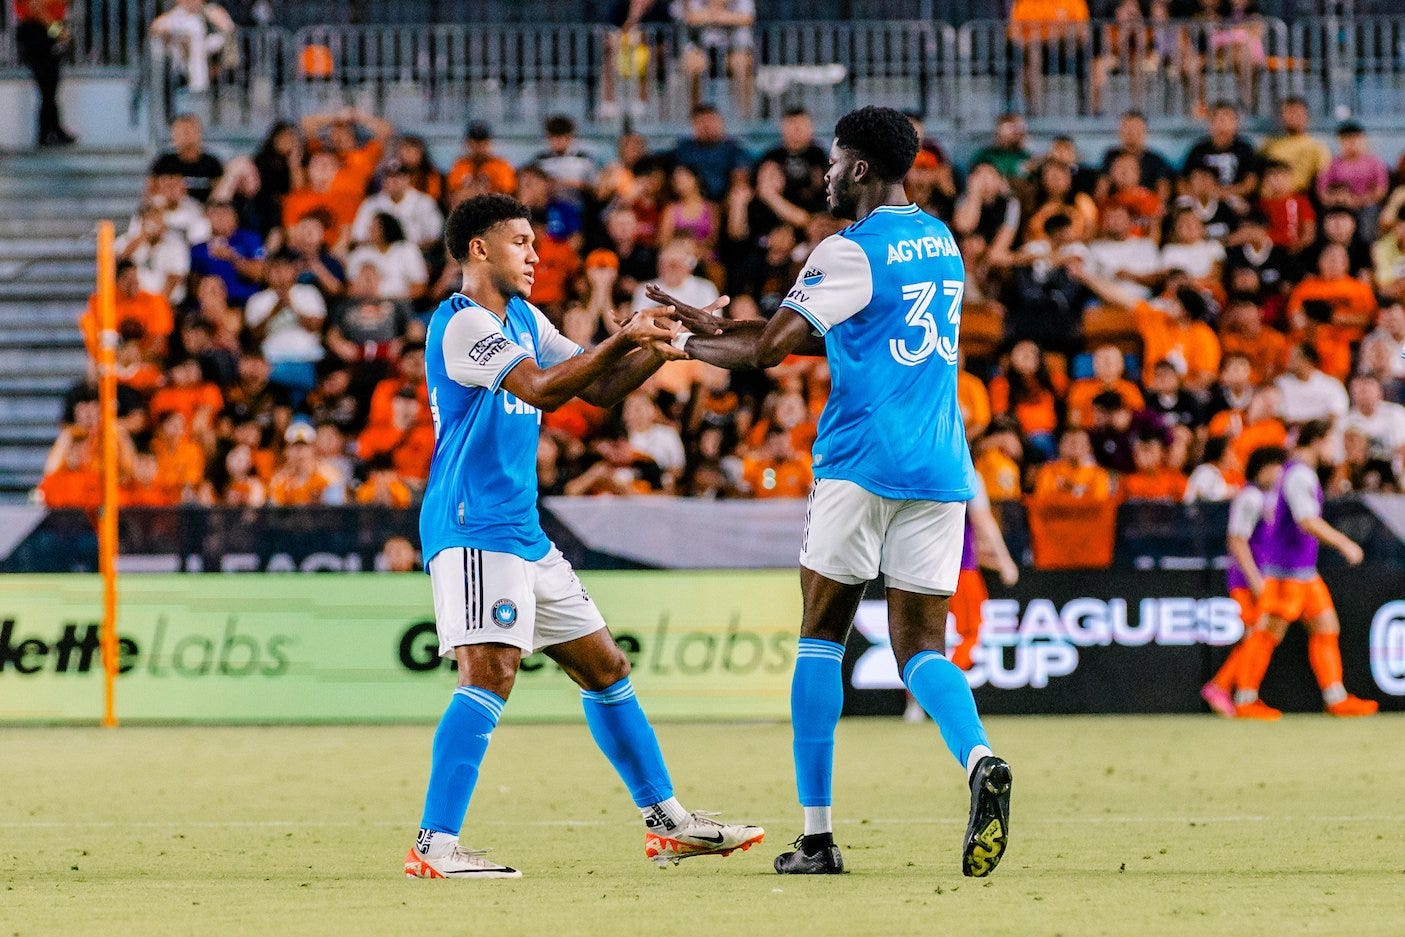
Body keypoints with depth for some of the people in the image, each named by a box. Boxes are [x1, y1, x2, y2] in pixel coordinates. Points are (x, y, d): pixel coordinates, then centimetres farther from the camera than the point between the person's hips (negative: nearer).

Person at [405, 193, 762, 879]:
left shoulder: (524, 320, 18)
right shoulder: (463, 323, -12)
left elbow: (601, 388, 19)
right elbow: (542, 389, -24)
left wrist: (663, 345, 4)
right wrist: (623, 339, -21)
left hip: (523, 533, 10)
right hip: (472, 527, -10)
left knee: (606, 668, 15)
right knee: (491, 673, -23)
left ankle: (666, 822, 24)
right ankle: (434, 846, -26)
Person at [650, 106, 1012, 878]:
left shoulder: (851, 251, -7)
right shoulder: (941, 244, 18)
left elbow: (768, 349, -9)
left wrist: (697, 344, 11)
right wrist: (717, 326, 22)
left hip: (860, 464, -6)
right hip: (941, 468, 6)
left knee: (821, 635, 7)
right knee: (920, 647, 5)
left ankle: (816, 833, 4)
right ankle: (979, 759, -27)